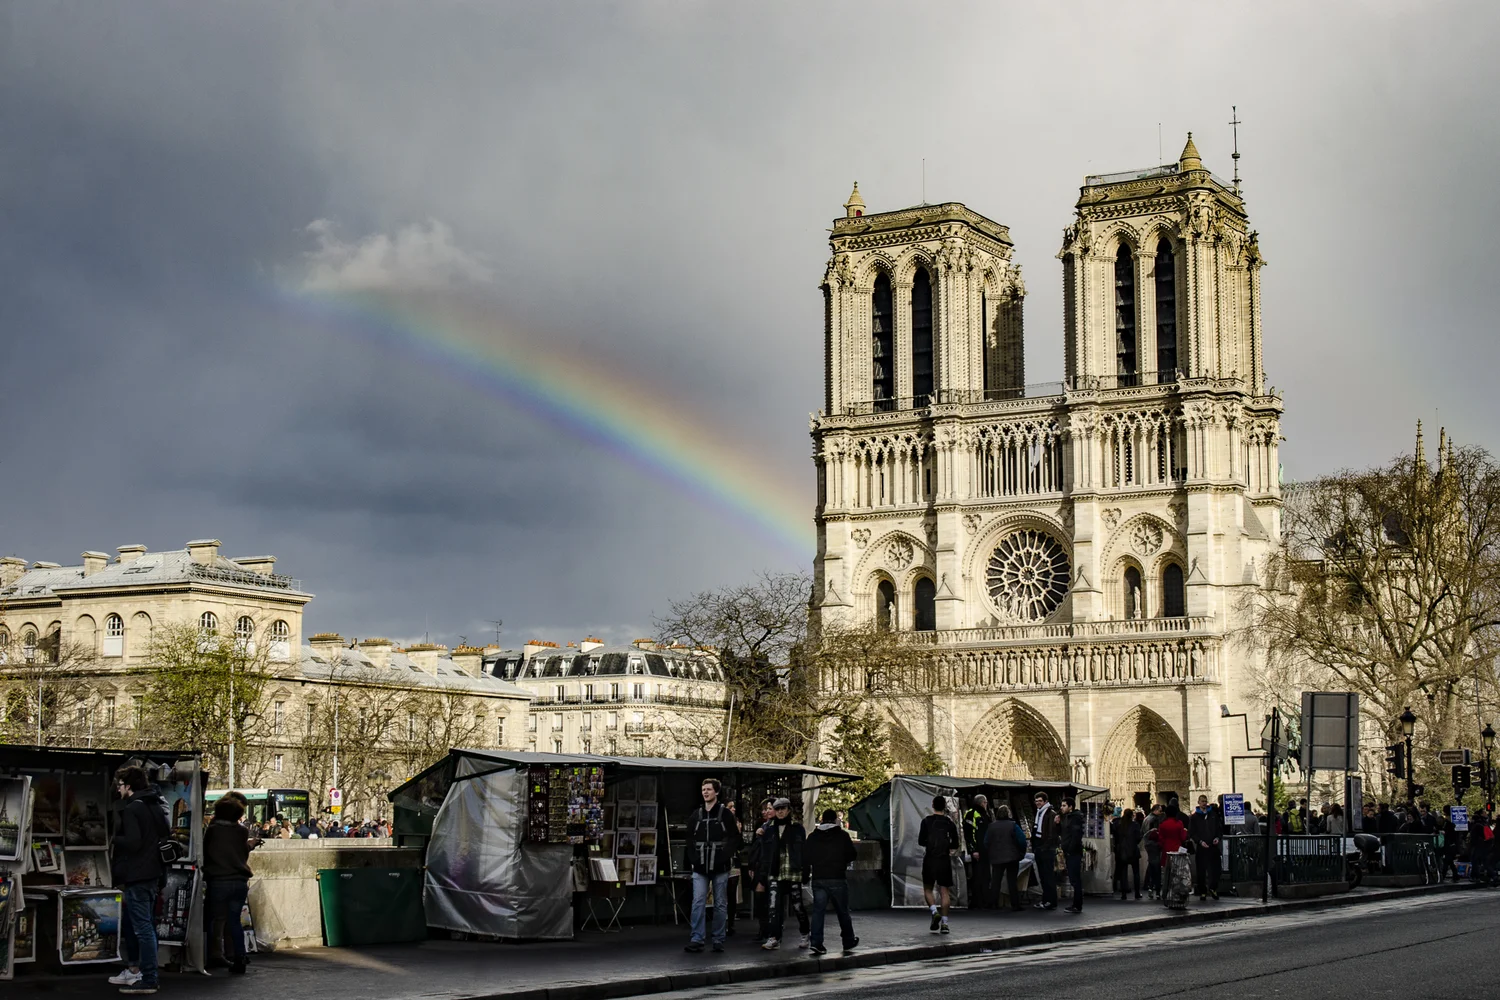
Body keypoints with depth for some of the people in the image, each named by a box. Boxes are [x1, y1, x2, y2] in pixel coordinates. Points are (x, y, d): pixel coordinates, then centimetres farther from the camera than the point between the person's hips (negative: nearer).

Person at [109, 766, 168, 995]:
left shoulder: (131, 809, -15)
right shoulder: (156, 806, 14)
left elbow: (132, 842, -23)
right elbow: (166, 835, 19)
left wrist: (113, 840, -7)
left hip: (137, 876, -10)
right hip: (153, 872, 10)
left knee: (142, 927, -8)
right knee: (129, 923, 21)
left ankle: (148, 980, -7)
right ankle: (134, 970, 26)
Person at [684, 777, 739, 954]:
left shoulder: (725, 814, 0)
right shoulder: (696, 815, 10)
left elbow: (734, 837, -2)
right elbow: (690, 839, 14)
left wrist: (726, 856, -12)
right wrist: (693, 858, 2)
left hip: (719, 866, -2)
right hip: (700, 867, 2)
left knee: (720, 904, 4)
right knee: (698, 903, -6)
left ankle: (719, 940, 10)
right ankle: (696, 940, -6)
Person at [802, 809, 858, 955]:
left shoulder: (813, 836, 5)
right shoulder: (842, 835, -4)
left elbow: (805, 858, 5)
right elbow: (851, 856, -2)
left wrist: (807, 875, 19)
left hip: (818, 879, 2)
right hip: (838, 878, -2)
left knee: (818, 911, 1)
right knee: (843, 911, 10)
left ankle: (816, 943, -11)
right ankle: (848, 942, 20)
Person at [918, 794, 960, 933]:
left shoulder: (927, 821, -4)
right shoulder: (949, 823, 2)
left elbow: (921, 841, -5)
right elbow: (955, 845, 2)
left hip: (930, 859, -1)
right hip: (945, 860, 1)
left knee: (928, 889, 10)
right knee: (944, 891, 4)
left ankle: (934, 912, -14)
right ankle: (944, 922, -1)